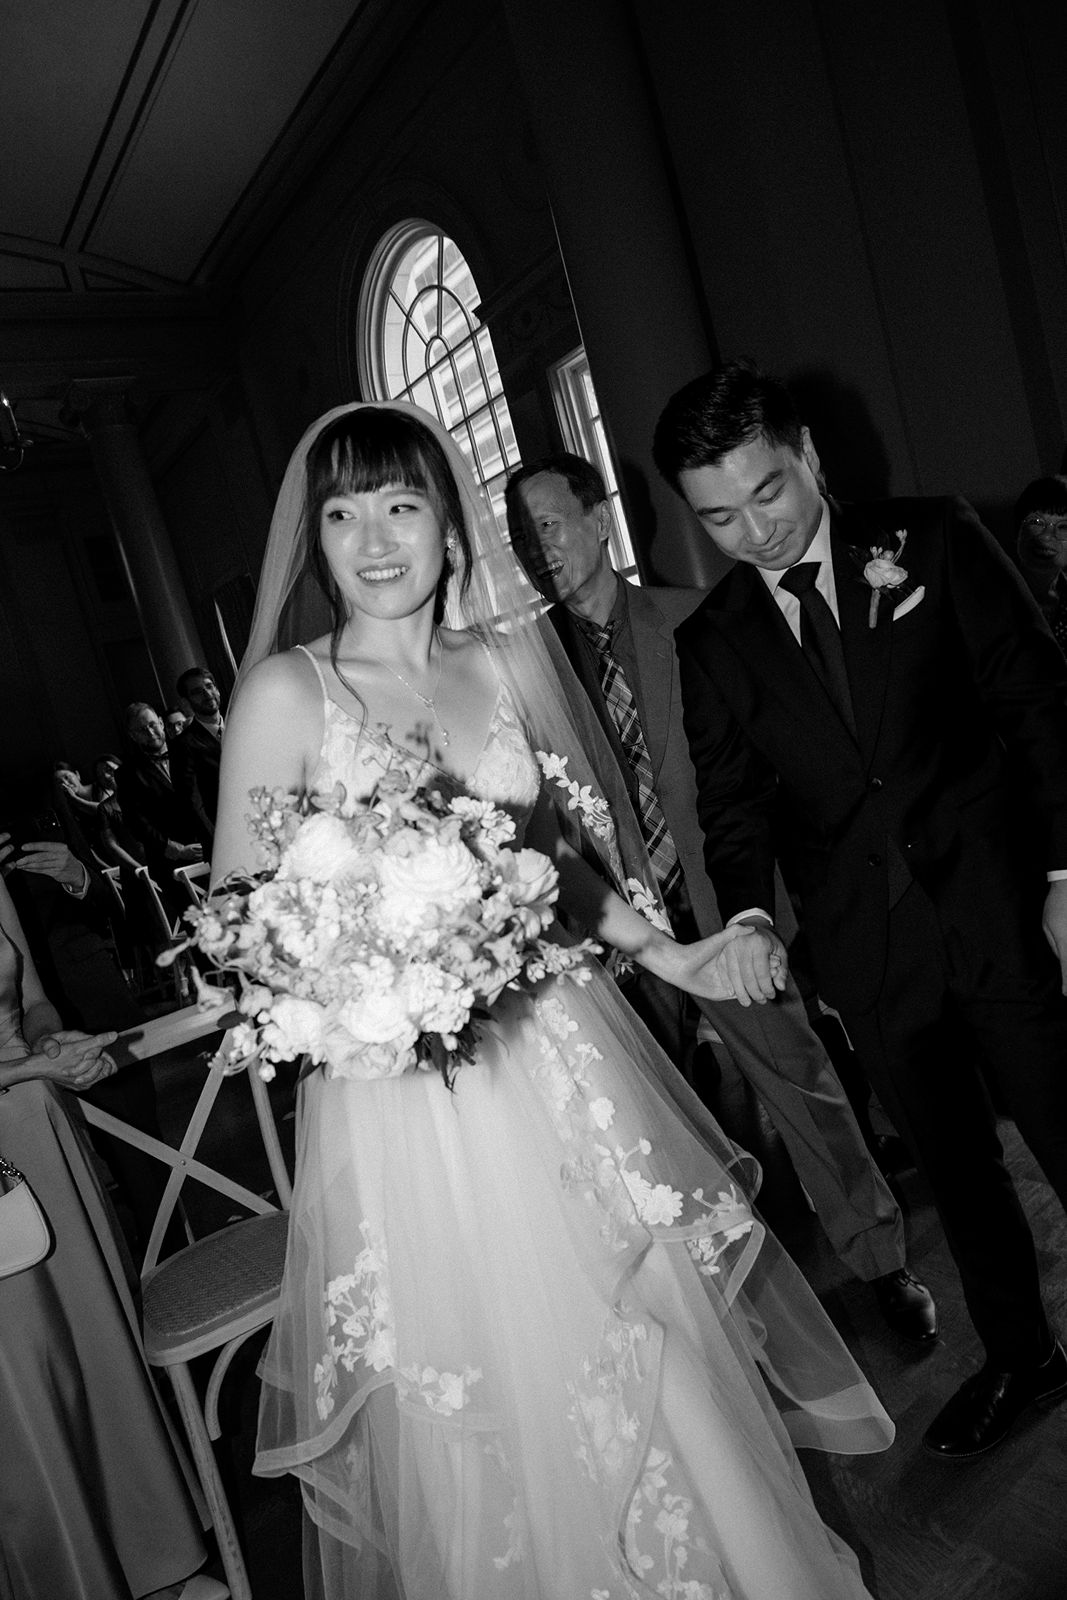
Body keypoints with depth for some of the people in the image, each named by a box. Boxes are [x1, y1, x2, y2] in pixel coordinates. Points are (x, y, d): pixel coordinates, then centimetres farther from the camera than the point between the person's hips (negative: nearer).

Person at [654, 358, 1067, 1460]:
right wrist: (747, 911, -18)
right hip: (867, 950, 2)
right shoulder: (711, 643, 3)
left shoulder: (933, 542, -1)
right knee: (953, 1166, 17)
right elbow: (731, 799, 1)